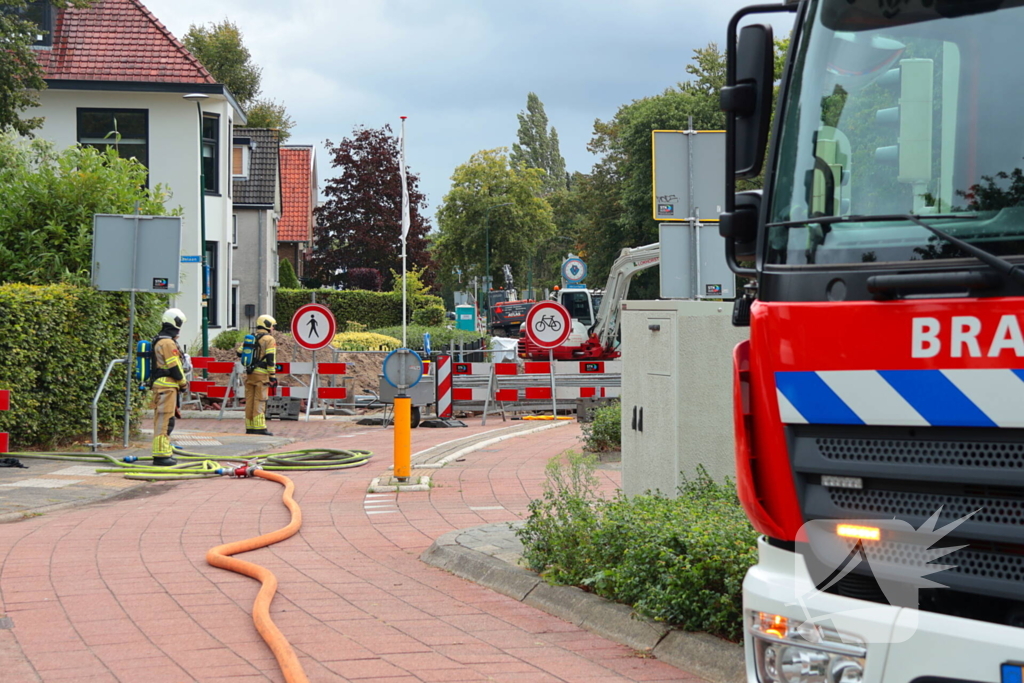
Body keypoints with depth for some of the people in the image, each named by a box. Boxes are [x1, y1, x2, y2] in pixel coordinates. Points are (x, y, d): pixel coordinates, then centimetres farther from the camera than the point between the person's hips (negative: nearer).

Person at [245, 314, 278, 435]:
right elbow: (270, 359, -13)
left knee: (250, 401, 7)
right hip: (261, 374, -6)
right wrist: (272, 376, -12)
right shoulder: (269, 339, -6)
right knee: (259, 401, -7)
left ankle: (250, 427, 9)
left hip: (249, 374, 6)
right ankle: (259, 428, -10)